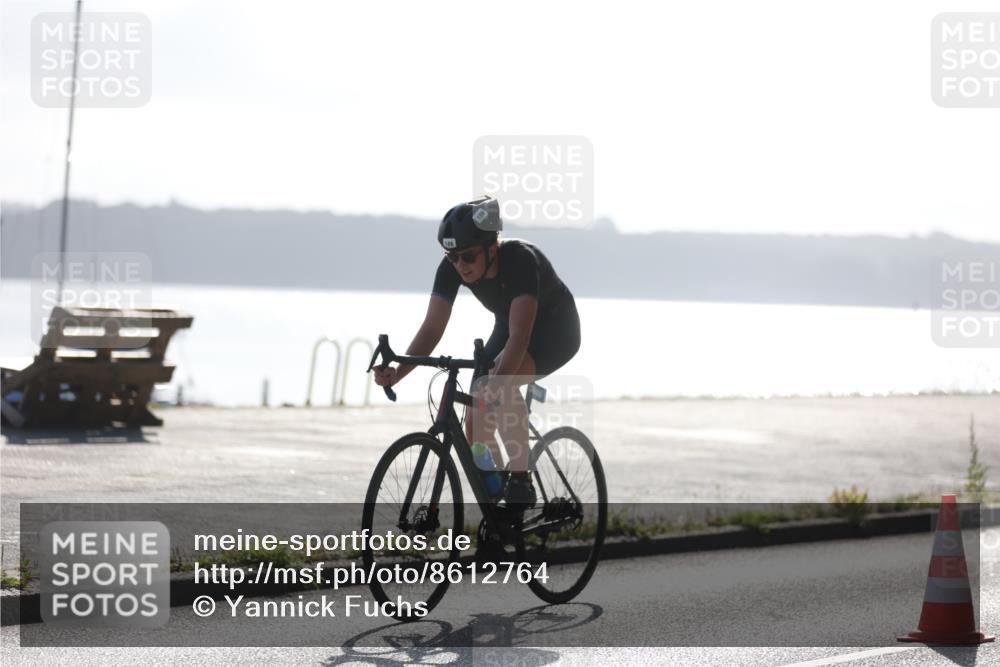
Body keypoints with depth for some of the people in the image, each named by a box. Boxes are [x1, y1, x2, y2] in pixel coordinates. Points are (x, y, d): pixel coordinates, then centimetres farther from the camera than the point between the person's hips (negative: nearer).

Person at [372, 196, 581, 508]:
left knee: (501, 383, -36)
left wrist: (496, 380, -61)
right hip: (508, 327, 7)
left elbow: (520, 334, -45)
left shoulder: (520, 258, -36)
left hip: (555, 329, -7)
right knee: (476, 427, -5)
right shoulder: (452, 267, -20)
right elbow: (432, 327, -23)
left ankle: (521, 482, -26)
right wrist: (397, 372, -39)